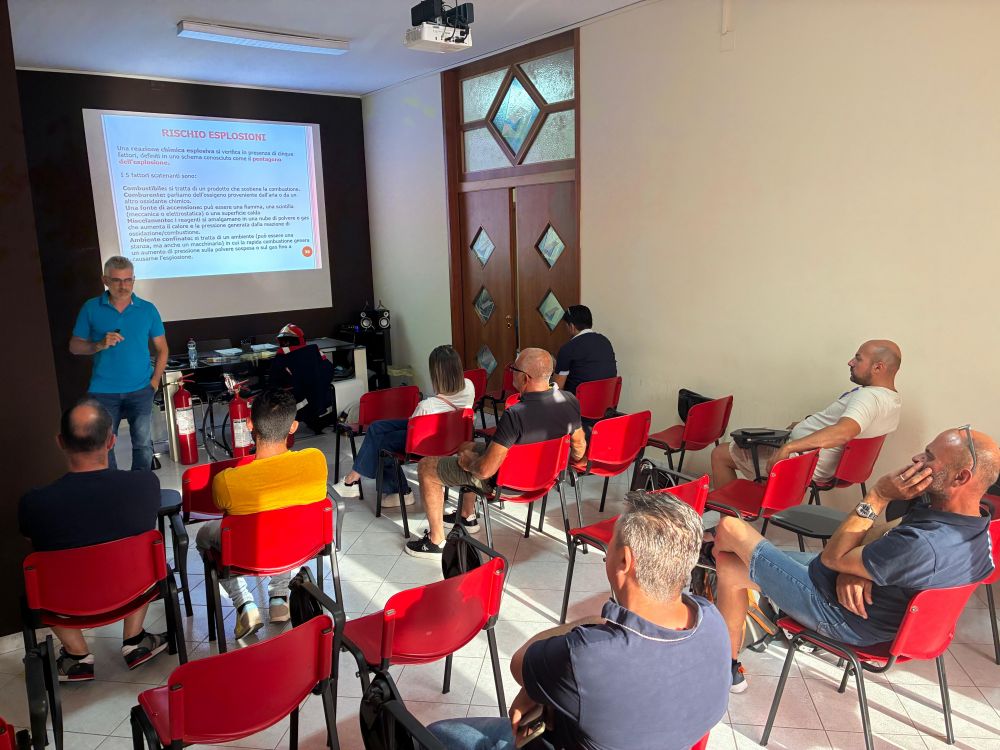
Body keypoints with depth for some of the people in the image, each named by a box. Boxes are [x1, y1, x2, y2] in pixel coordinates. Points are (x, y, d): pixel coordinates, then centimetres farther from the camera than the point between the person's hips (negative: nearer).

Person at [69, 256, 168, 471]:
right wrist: (100, 344, -15)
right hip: (103, 391, 0)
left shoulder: (148, 309, 2)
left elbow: (162, 349, 8)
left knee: (143, 444, 5)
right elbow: (74, 346, 4)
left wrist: (155, 381, -1)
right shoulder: (91, 308, 0)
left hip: (140, 390, 0)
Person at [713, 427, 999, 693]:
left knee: (730, 528, 0)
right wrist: (852, 570, -16)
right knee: (730, 567, 20)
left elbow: (832, 557, -23)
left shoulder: (922, 547, -40)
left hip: (835, 611, -9)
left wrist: (878, 495, -25)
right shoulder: (977, 527, -10)